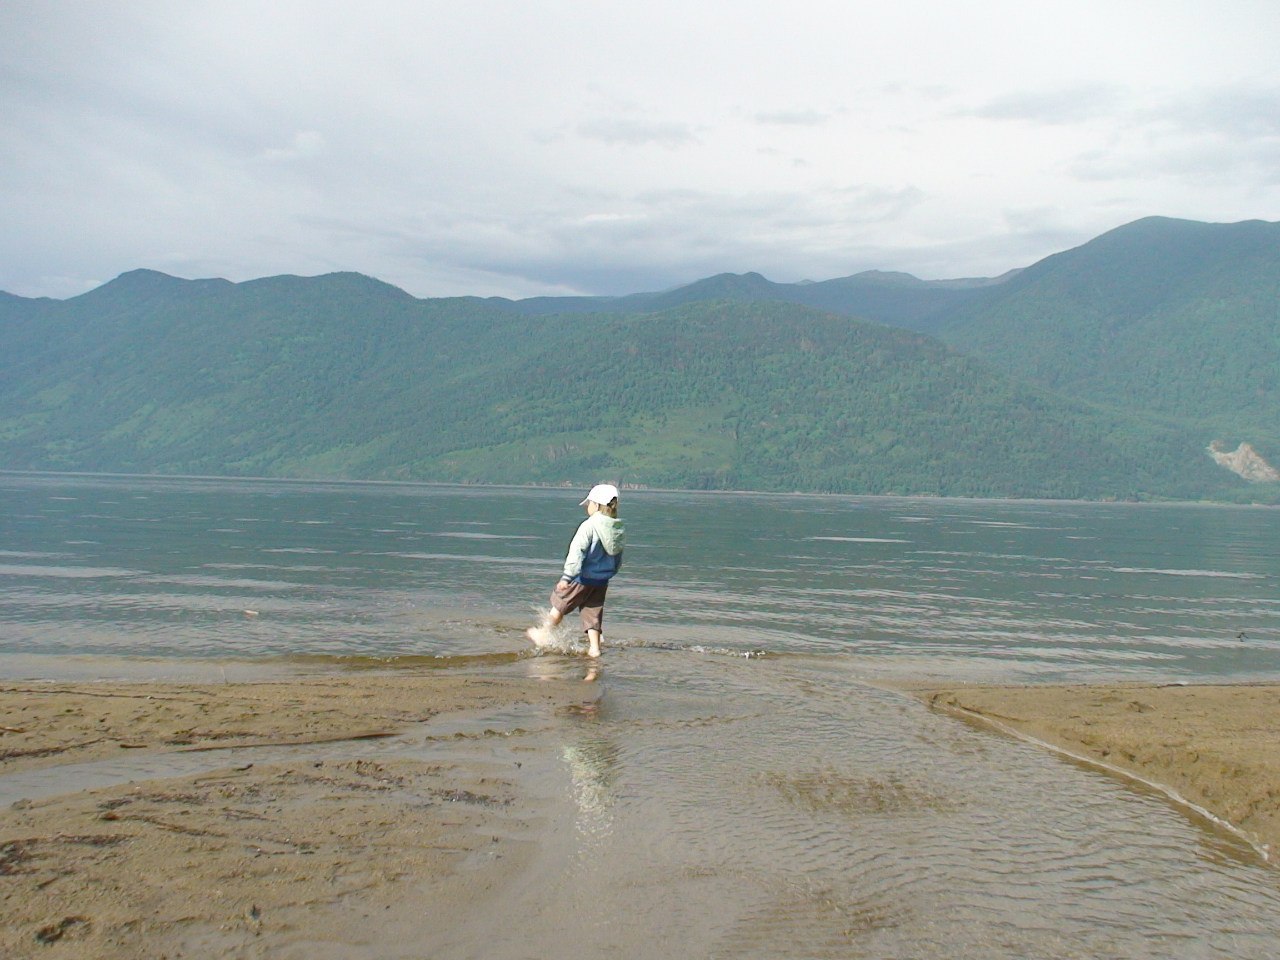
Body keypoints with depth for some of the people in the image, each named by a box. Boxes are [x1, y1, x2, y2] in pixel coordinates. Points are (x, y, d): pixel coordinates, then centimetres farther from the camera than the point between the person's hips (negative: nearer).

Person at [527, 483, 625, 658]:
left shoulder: (589, 526, -19)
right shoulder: (618, 529, 3)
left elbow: (577, 552, -24)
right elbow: (618, 558, 12)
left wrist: (567, 576, -24)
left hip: (583, 577, -6)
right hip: (602, 580, 6)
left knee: (560, 603, 13)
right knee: (593, 611, 13)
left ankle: (544, 634, 26)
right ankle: (594, 648, 7)